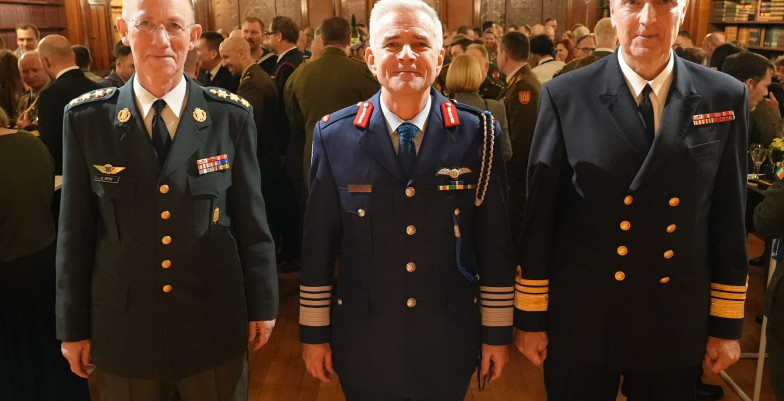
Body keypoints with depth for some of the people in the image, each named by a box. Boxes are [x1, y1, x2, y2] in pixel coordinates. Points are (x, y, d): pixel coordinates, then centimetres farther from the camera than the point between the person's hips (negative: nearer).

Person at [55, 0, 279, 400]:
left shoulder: (231, 116, -6)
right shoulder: (86, 119, -4)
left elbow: (251, 219, -1)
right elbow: (75, 230, 0)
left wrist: (262, 304, 4)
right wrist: (73, 325, 4)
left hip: (215, 327, 0)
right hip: (123, 331, 1)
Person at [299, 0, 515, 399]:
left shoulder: (479, 133, -8)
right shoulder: (334, 135, -8)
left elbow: (495, 243, -3)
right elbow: (318, 245, -2)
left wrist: (497, 332, 1)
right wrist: (314, 331, 3)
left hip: (450, 343, 0)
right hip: (363, 343, 0)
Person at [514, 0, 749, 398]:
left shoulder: (725, 97, -3)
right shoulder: (565, 96, -10)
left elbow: (728, 222, 2)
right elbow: (539, 217, -7)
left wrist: (727, 323, 6)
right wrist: (530, 315, -4)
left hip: (676, 329, 2)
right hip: (580, 323, -2)